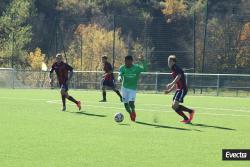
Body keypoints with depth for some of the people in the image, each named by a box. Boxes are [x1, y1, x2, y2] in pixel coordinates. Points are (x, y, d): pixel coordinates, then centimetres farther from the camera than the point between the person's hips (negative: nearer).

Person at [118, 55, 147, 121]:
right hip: (124, 88, 2)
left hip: (132, 89, -2)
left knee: (131, 102, -19)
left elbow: (145, 69, -26)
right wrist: (120, 78, -41)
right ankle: (131, 115, 31)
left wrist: (142, 61, -40)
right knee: (126, 104, 4)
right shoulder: (122, 68, -6)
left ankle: (133, 111, 14)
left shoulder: (136, 67, -11)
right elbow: (120, 75, -18)